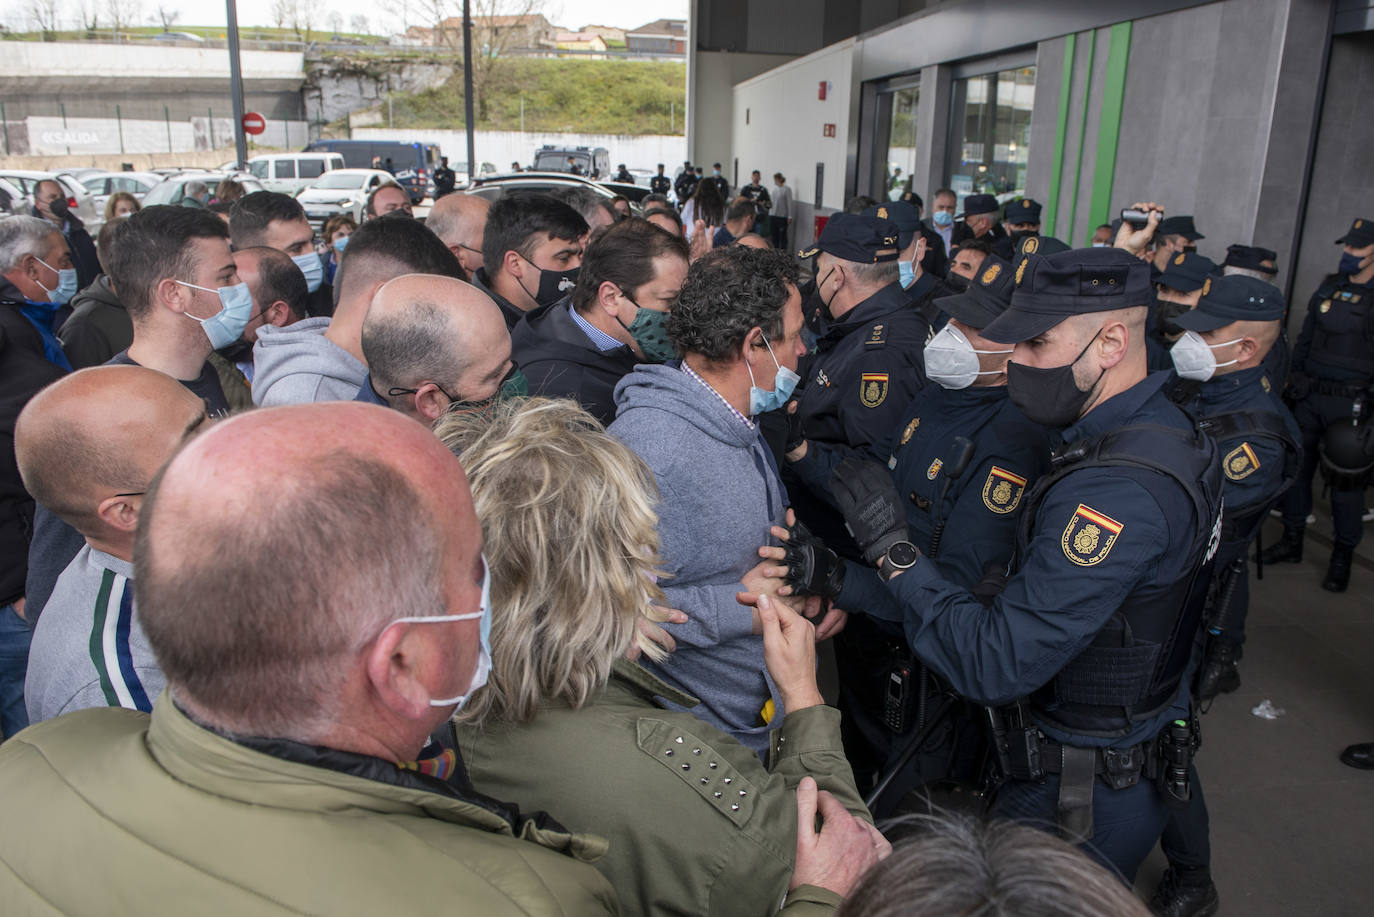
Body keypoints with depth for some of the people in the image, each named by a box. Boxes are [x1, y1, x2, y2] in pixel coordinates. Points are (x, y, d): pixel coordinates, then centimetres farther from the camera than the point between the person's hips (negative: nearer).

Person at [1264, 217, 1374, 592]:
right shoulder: (1329, 287, 10)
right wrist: (1293, 379, 13)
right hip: (1309, 397, 5)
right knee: (1296, 466, 10)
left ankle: (1342, 558, 15)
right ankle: (1292, 541, 24)